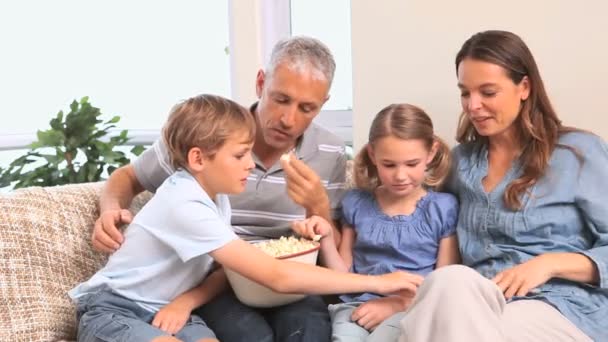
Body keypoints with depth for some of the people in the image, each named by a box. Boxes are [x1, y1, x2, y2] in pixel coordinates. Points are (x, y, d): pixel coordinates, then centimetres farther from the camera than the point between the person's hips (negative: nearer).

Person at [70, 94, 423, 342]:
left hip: (164, 309, 7)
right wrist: (376, 282, -29)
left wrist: (186, 302, -20)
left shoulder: (212, 193, 0)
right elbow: (279, 277, -32)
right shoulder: (186, 206, -28)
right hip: (112, 311, -6)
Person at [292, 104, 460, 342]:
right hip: (357, 306, 2)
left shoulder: (443, 208, 4)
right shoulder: (356, 203, 11)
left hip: (411, 309, -1)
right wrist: (326, 240, -2)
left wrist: (395, 303, -11)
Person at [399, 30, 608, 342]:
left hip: (565, 309, -3)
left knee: (451, 285, -35)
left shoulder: (579, 152, 4)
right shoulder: (462, 160, 19)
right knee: (451, 283, -36)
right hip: (476, 304, 3)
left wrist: (549, 264, -15)